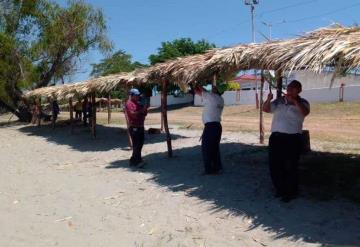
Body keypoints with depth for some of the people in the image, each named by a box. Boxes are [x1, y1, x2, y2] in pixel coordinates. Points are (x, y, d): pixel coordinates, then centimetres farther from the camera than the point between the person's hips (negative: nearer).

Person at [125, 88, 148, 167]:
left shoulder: (139, 103, 18)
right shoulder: (129, 103, -8)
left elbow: (145, 113, 17)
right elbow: (134, 114, -20)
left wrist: (145, 109, -3)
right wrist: (142, 110, -20)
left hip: (140, 126, 9)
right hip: (134, 127, -9)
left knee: (140, 144, 12)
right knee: (136, 144, -10)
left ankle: (133, 160, 22)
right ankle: (138, 161, -7)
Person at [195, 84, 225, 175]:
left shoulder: (210, 96, -8)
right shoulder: (220, 100, 13)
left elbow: (197, 91, 1)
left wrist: (197, 86, 20)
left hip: (210, 126, -7)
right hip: (217, 126, 8)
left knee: (206, 148, 1)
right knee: (215, 148, 15)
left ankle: (208, 169, 4)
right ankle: (218, 168, 18)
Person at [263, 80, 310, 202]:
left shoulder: (302, 102, 1)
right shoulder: (279, 101, 13)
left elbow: (305, 112, -18)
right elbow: (265, 109, 7)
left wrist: (294, 101, -27)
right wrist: (268, 100, -12)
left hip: (292, 138, -4)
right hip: (276, 137, 5)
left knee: (290, 167, 0)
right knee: (274, 165, 10)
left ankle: (291, 193, 17)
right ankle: (280, 189, 28)